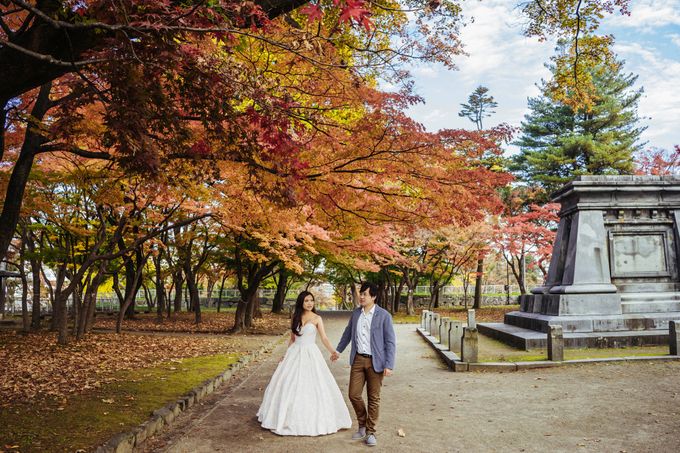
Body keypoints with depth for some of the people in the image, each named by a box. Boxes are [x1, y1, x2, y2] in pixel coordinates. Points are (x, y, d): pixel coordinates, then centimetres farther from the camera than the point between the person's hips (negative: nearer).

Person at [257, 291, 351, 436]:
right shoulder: (295, 317, 7)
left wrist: (332, 351, -29)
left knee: (312, 386, -3)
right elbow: (292, 338, 13)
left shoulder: (317, 318, -3)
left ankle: (314, 419, 13)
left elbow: (324, 338, -12)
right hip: (295, 353, 3)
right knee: (289, 385, 4)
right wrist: (286, 354, 8)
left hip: (310, 354, -3)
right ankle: (291, 418, 20)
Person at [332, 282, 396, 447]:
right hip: (358, 360, 4)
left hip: (375, 361, -4)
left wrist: (389, 365, -14)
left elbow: (390, 342, -9)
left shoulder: (383, 315, -9)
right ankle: (362, 426, 27)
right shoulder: (356, 313, 5)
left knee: (373, 398, 5)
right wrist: (338, 350, 29)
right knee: (354, 394, 3)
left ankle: (370, 432, 21)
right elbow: (348, 333, 21)